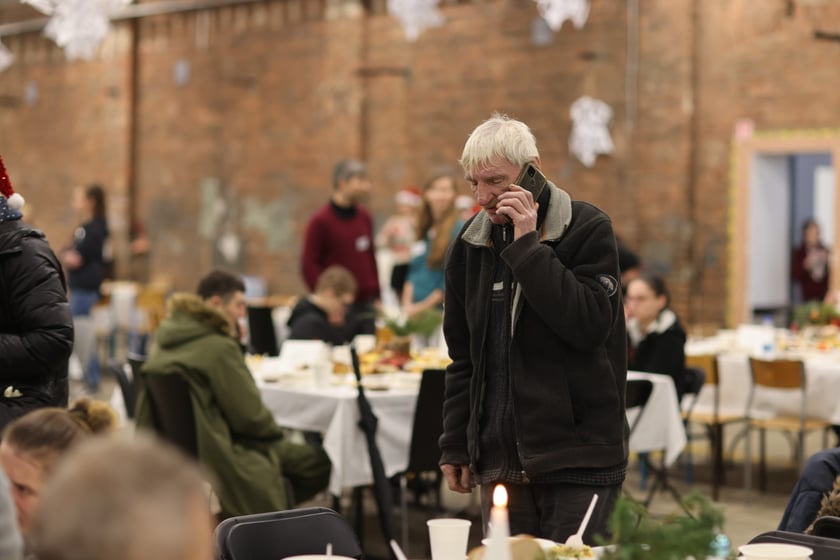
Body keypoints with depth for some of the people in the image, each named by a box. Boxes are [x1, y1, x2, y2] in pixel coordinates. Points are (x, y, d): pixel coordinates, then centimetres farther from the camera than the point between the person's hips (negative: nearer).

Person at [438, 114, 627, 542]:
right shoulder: (470, 244, 9)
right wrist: (455, 446, 12)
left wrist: (527, 246, -18)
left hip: (579, 458, -4)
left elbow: (590, 324, -19)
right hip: (501, 458, 5)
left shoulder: (588, 230, -5)